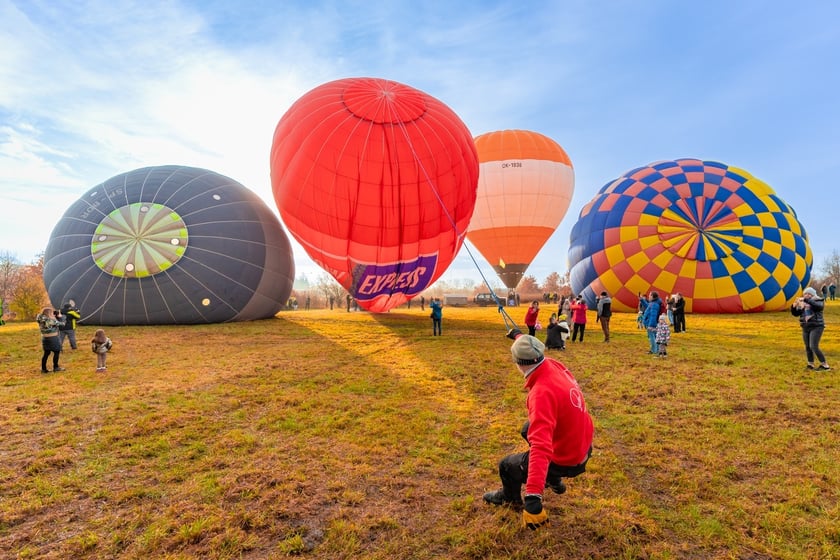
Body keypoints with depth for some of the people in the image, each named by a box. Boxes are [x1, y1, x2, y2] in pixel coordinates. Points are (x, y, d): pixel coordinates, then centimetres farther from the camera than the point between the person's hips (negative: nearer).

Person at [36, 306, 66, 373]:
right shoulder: (51, 320, -20)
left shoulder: (41, 320, 4)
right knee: (57, 352, 5)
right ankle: (56, 367, 10)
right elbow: (61, 323, -10)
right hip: (52, 338, -8)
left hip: (44, 338, 8)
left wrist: (54, 317, 5)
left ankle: (43, 369, 17)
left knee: (46, 353, 14)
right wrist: (60, 316, 2)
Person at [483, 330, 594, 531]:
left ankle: (511, 497, 45)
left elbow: (540, 447, -45)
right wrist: (519, 336, 32)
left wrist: (533, 498, -49)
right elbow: (534, 351, 12)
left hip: (566, 460, -8)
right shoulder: (555, 366, -13)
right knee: (529, 429, 32)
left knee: (507, 466, 11)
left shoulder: (542, 393, -36)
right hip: (583, 444, 8)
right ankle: (553, 480, 47)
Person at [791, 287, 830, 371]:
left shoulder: (818, 301, -5)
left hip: (816, 327, -6)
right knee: (807, 347, 9)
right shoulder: (802, 304, 8)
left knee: (814, 347, -14)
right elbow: (795, 314, 7)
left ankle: (825, 365, -3)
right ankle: (810, 364, 20)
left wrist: (806, 300, -32)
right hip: (806, 328, 6)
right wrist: (794, 306, -11)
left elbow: (818, 306, -29)